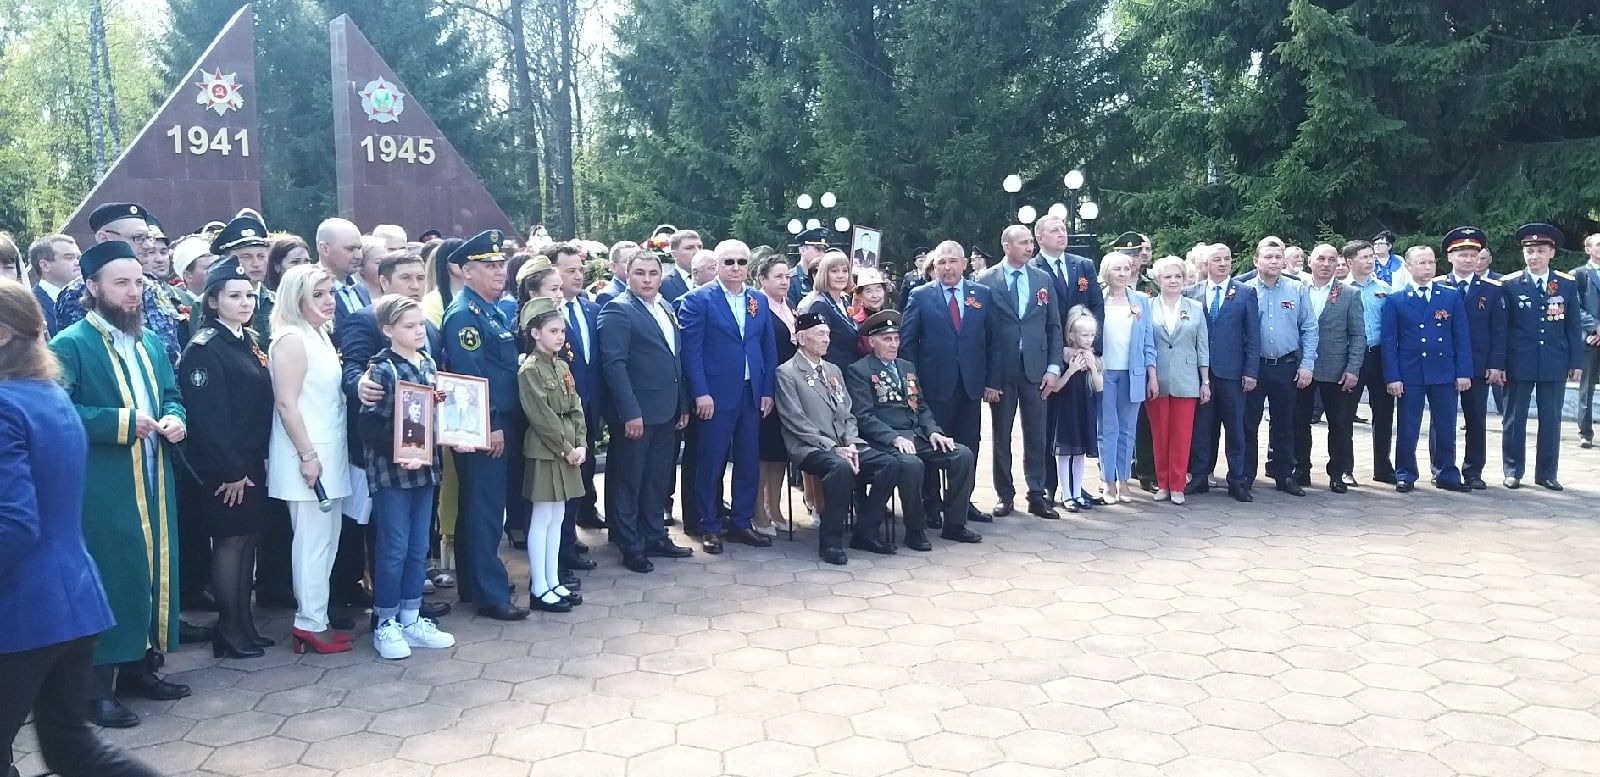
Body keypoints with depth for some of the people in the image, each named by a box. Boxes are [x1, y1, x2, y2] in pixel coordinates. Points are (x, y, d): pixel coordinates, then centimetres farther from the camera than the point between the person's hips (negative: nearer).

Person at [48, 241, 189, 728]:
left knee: (153, 571, 12)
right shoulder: (70, 345, -9)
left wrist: (175, 419, -1)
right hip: (103, 488, -7)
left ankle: (140, 667, 26)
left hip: (154, 482, 7)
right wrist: (121, 422, -21)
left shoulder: (151, 342, 14)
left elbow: (171, 395, 21)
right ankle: (99, 687, 6)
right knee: (109, 579, -4)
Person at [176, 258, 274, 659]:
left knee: (248, 539, 11)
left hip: (252, 461, 8)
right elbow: (208, 415, -19)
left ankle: (244, 624, 20)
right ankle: (229, 632, 9)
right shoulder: (204, 348, -13)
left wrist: (260, 457, 9)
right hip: (223, 467, -8)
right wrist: (230, 470, -20)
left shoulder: (248, 342, 13)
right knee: (230, 540, -1)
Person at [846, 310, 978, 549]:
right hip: (884, 440, -7)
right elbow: (864, 417, -10)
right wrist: (895, 438, -22)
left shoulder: (907, 367, 23)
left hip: (917, 436, 7)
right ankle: (915, 530, -16)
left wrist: (933, 431, 1)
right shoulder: (858, 371, 0)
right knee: (911, 464, -36)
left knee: (964, 455, -12)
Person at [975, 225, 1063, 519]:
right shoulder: (985, 281, -2)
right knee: (1001, 436, 7)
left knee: (1036, 436, 5)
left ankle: (1037, 495, 14)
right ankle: (1005, 495, 17)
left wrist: (1054, 367, 0)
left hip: (1036, 368, 2)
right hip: (1000, 370, -2)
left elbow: (1054, 326, 8)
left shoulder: (1043, 279, 8)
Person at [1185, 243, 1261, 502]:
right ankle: (1199, 477, 16)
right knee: (1200, 427, 6)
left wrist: (1251, 371, -5)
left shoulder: (1246, 292, 3)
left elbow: (1253, 335, 1)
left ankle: (1237, 481, 13)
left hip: (1232, 372, -1)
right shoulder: (1191, 293, 6)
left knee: (1235, 428, 5)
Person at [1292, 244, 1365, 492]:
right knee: (1299, 422, 6)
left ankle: (1338, 474, 14)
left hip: (1335, 371, -1)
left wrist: (1352, 370, -8)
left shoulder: (1350, 294, 3)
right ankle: (1301, 471, 17)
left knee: (1340, 425, 4)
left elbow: (1358, 336, 1)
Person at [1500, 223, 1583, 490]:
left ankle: (1546, 473, 17)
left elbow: (1574, 326, 7)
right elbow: (1501, 327, -2)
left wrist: (1576, 362, 3)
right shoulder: (1509, 284, -1)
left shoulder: (1567, 284, 6)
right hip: (1519, 364, -2)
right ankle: (1513, 470, 15)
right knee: (1514, 418, 5)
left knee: (1551, 420, 7)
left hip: (1555, 364, 2)